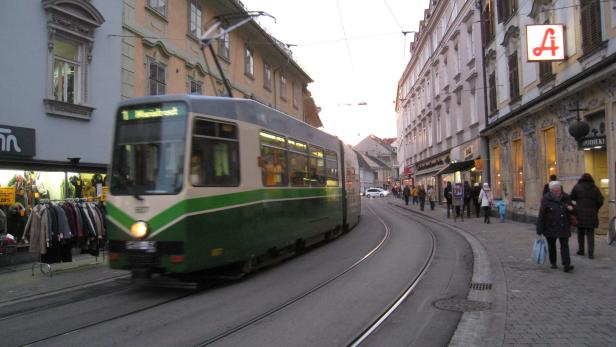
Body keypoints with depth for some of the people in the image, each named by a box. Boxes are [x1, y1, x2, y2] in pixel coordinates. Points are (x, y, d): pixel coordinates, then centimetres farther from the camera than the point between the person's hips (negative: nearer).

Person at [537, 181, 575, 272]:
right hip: (550, 227, -2)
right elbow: (541, 215, -11)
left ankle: (566, 265, -11)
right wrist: (539, 230, -13)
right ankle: (553, 263, 28)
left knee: (564, 245, -7)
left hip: (563, 227, 2)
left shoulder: (566, 197, 0)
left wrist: (571, 208, -11)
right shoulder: (546, 199, -11)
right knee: (551, 245, 12)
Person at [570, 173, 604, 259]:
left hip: (580, 213, -1)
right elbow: (600, 201, 0)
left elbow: (572, 198, -2)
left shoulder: (577, 187, -3)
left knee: (581, 233, 15)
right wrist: (595, 209, 13)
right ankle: (591, 253, -3)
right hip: (592, 214, 1)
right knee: (590, 233, 5)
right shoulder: (595, 188, 3)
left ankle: (581, 250, 20)